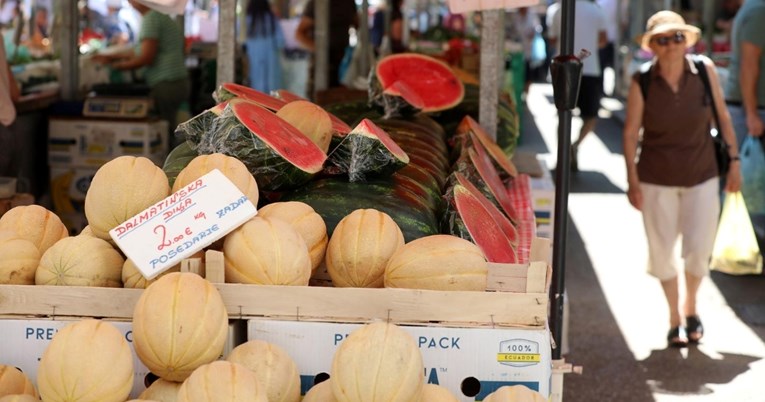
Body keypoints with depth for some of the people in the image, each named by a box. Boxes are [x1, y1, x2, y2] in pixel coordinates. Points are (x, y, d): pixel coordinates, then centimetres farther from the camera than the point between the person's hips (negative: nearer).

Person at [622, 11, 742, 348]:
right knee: (661, 251, 5)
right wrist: (632, 180, -9)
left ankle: (690, 307, 28)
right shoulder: (642, 83, -12)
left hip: (701, 175, 1)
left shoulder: (705, 70, -8)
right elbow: (631, 132, -7)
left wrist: (733, 159, 1)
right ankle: (674, 317, 28)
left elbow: (722, 116, 2)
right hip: (657, 179, -1)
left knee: (699, 249, -2)